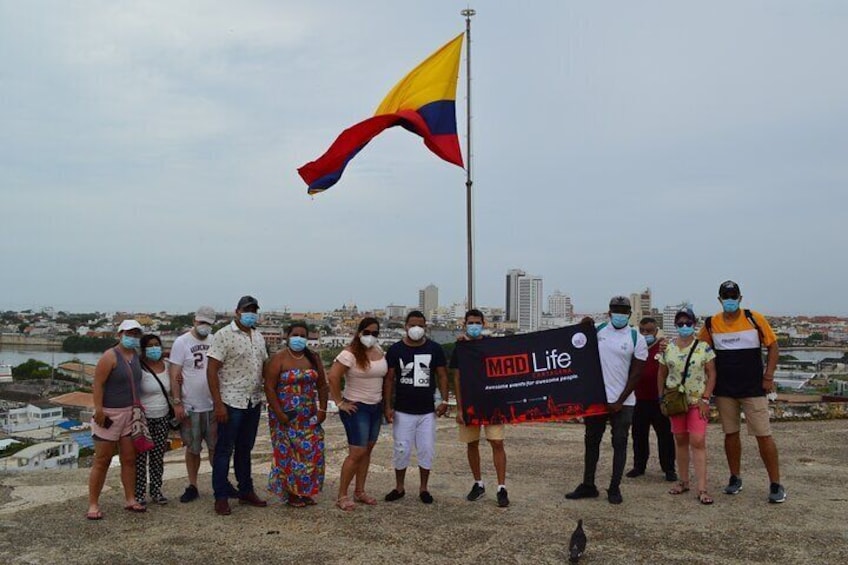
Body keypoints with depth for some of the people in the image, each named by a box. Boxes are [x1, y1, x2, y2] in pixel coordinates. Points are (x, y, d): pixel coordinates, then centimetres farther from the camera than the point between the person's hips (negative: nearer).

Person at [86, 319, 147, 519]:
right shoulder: (110, 356, -12)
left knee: (129, 459, 9)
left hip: (130, 414, 7)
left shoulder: (137, 356, 8)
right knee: (102, 461, 0)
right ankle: (93, 504, 8)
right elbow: (97, 384, -16)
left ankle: (130, 500, 18)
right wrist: (98, 409, -22)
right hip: (109, 415, -6)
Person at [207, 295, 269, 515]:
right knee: (224, 450, 3)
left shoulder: (258, 337, 11)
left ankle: (246, 491, 27)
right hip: (231, 403, -6)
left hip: (253, 403, 7)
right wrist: (218, 404, -17)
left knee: (245, 449, 17)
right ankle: (221, 497, 12)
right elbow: (211, 370, -14)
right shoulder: (224, 335, -10)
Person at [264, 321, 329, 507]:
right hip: (285, 416, -4)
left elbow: (322, 385, 12)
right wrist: (280, 414, -15)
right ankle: (290, 493, 14)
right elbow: (269, 388, -10)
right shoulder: (278, 359, -6)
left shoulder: (313, 358, 9)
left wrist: (322, 409, 4)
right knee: (287, 454, 0)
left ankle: (306, 492, 17)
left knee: (312, 453, 3)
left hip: (309, 416, 5)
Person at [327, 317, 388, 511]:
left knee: (367, 451, 12)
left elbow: (386, 375, 19)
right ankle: (342, 496, 5)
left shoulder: (380, 352, 6)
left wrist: (386, 403, 12)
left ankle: (360, 491, 25)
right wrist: (339, 402, -18)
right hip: (356, 408, -7)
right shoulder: (350, 353, -16)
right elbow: (333, 377, -23)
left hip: (376, 407, 7)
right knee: (357, 453, -8)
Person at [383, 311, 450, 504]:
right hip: (403, 411, -1)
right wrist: (388, 406, -5)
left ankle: (423, 488, 21)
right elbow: (389, 379, 0)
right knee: (402, 450, 5)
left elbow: (442, 375, 5)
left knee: (427, 450, 6)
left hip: (427, 411, 1)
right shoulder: (395, 350, -2)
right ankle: (399, 487, 22)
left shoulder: (435, 349, 0)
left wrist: (444, 400, -5)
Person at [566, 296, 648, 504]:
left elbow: (635, 374, -4)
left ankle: (615, 488, 14)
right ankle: (588, 486, 20)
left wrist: (620, 401, -9)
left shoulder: (637, 339, -3)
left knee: (619, 444, 3)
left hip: (622, 401, -3)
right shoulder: (598, 331, 4)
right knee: (591, 441, 9)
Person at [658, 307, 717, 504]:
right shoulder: (667, 348, 3)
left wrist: (705, 399, -11)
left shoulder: (703, 347, -4)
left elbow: (712, 374, -4)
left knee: (698, 442, -9)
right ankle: (684, 481, 22)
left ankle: (702, 489, -7)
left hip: (697, 401, -3)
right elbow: (661, 375, 10)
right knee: (680, 441, 11)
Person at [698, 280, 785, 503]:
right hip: (724, 390, 2)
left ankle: (776, 484, 8)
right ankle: (735, 478, 24)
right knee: (730, 434, 10)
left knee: (763, 435, -2)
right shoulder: (711, 324, 1)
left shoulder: (755, 319, -4)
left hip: (753, 389, -2)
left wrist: (768, 376, -6)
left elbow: (773, 346, 1)